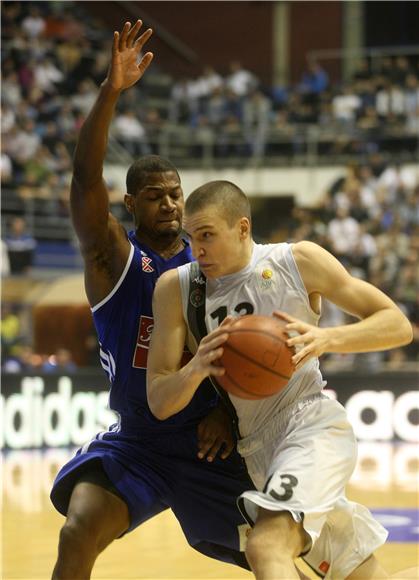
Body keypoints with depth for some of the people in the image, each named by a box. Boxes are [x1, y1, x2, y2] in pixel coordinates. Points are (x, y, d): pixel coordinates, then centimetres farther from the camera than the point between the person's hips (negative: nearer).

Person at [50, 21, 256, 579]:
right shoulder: (112, 257, -7)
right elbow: (85, 179, -24)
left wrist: (228, 410, -12)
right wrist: (111, 91, -37)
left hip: (208, 444, 3)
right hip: (134, 443, -2)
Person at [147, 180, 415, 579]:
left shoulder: (298, 262, -8)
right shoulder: (175, 288, -2)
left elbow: (398, 326, -5)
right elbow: (159, 403, -4)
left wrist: (326, 339, -23)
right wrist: (196, 367, -26)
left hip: (313, 427, -5)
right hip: (256, 450, 5)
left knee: (266, 546, -31)